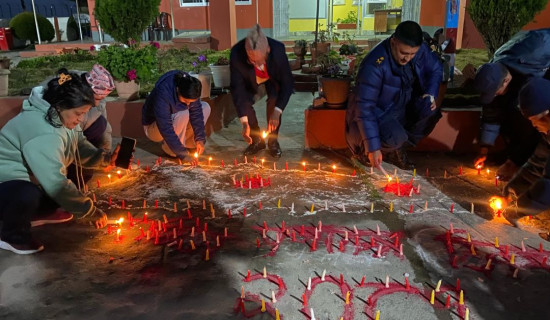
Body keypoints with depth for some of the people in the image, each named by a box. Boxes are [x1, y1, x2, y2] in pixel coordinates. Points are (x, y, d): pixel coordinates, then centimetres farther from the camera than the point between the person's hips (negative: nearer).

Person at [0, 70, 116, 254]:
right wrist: (90, 211, -29)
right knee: (27, 196, -38)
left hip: (29, 179, 9)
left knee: (76, 183, 1)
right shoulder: (43, 133, -33)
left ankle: (38, 214, 22)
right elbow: (56, 184, -36)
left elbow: (80, 147, 0)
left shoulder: (60, 117, -4)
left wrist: (106, 158, -20)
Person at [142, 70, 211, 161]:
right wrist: (182, 154, -38)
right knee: (183, 114, -36)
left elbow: (196, 112, -14)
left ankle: (187, 142, -2)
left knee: (205, 107, -10)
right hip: (154, 127, -6)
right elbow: (166, 129, -38)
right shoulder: (162, 94, -38)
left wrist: (200, 139, -24)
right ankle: (169, 149, -15)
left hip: (174, 121, 7)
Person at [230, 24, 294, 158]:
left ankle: (273, 140, -5)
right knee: (243, 101, -22)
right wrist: (244, 122, -38)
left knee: (274, 99, -28)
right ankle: (257, 140, 3)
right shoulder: (236, 53, -37)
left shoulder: (278, 49, -38)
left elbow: (288, 82, -30)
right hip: (251, 80, 1)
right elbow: (237, 87, -32)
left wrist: (277, 112, -41)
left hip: (273, 78, -1)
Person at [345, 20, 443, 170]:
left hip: (403, 109, 7)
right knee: (395, 137, -34)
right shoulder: (374, 64, -31)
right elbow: (365, 107, -32)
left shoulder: (420, 50, -12)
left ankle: (397, 150, -1)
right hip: (377, 114, -7)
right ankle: (363, 149, 0)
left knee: (429, 109, -21)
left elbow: (436, 69, 9)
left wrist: (430, 94, -11)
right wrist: (373, 147, -34)